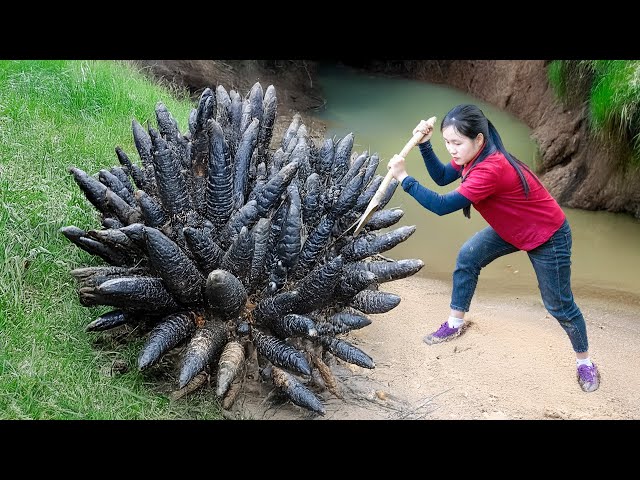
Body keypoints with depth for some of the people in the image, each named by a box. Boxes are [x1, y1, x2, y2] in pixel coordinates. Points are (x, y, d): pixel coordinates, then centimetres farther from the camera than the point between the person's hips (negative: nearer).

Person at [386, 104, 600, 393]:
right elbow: (441, 177, -2)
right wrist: (424, 145, -16)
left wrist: (404, 178, -32)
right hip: (511, 228, 8)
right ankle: (455, 323, 21)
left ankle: (584, 362, 27)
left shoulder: (491, 169, -38)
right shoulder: (476, 155, -12)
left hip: (548, 237, -8)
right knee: (468, 258, 4)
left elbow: (442, 206, -37)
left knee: (558, 305, 5)